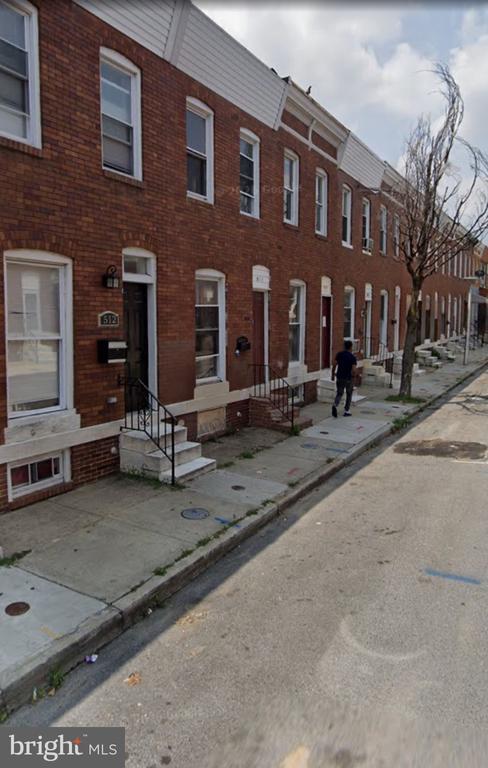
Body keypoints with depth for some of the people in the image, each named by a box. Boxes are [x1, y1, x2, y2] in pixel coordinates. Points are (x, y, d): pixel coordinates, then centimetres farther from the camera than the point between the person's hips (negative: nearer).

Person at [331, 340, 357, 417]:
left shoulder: (339, 354, -1)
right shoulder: (352, 357, -11)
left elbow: (334, 365, -4)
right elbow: (354, 370, -18)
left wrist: (333, 374, 8)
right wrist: (351, 374, 3)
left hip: (340, 377, 3)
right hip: (348, 378, -3)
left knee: (339, 393, 11)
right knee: (349, 394, 16)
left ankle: (335, 405, -17)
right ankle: (346, 411, 20)